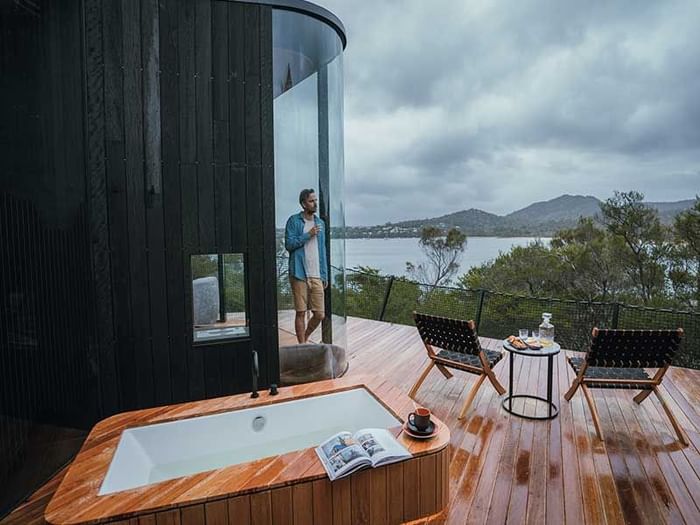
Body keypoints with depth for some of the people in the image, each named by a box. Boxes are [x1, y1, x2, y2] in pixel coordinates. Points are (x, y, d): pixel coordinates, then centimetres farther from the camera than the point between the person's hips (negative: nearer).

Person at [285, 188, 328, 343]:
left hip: (316, 276, 5)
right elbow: (289, 244, -10)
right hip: (299, 274, -4)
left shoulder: (320, 223, 15)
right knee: (301, 313, 3)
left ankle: (305, 337, 31)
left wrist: (325, 275, 14)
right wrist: (308, 234, -14)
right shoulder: (294, 221, -1)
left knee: (320, 314, 5)